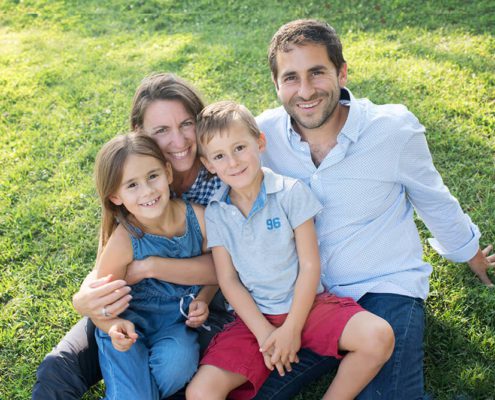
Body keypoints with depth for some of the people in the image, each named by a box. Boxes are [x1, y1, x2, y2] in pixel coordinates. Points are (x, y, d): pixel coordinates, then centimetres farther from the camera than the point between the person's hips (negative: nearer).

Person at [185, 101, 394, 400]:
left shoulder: (291, 192, -8)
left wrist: (291, 329, -12)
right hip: (255, 316, 1)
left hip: (306, 303, -1)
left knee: (379, 337, -27)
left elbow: (310, 265, -9)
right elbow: (228, 280, -2)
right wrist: (264, 333, -11)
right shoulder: (215, 214, -1)